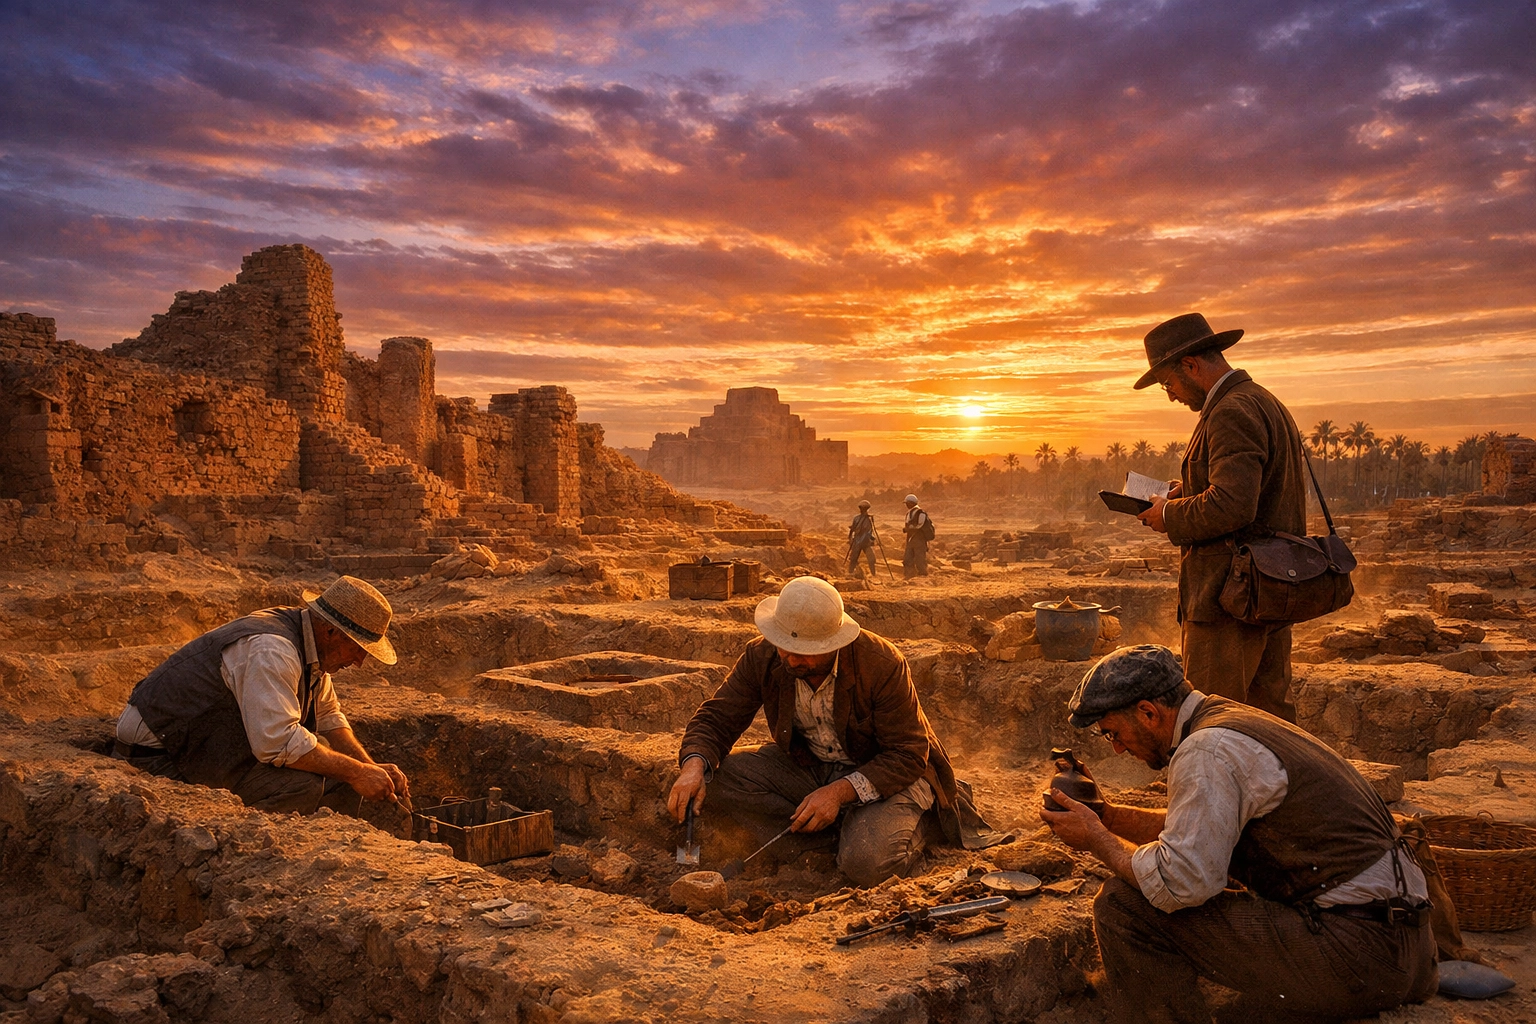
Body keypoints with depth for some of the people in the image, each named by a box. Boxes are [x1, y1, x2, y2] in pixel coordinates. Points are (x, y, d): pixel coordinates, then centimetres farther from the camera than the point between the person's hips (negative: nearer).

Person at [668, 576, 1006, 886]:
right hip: (808, 767, 5)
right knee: (718, 775, -19)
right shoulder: (762, 657, -15)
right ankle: (837, 834, -13)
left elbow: (909, 755, -21)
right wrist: (695, 765, -30)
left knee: (866, 863, -32)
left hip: (887, 773, -4)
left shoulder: (881, 663, -27)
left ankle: (924, 818, 2)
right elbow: (717, 717, -7)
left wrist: (840, 792, -32)